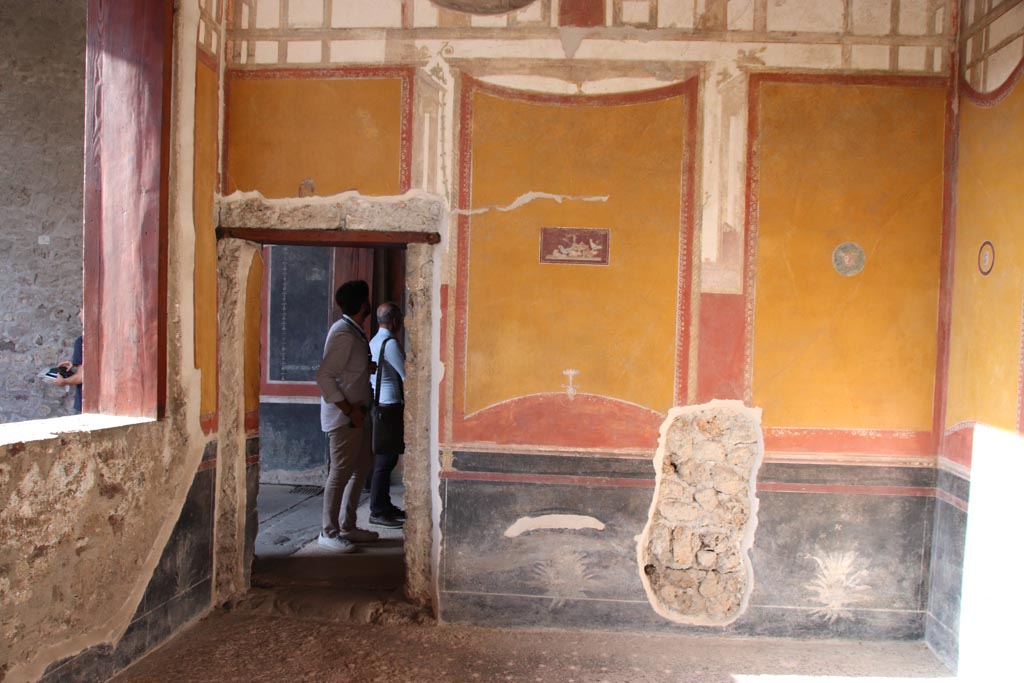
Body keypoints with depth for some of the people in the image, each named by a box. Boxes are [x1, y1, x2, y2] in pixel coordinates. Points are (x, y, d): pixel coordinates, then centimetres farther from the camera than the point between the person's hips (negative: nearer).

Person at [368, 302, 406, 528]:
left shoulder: (374, 341, 15)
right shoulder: (390, 343, -15)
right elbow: (405, 375, -14)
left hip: (379, 404, 10)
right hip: (390, 405, -10)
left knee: (386, 458, 15)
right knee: (385, 460, -6)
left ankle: (384, 505, 23)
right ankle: (377, 512, -1)